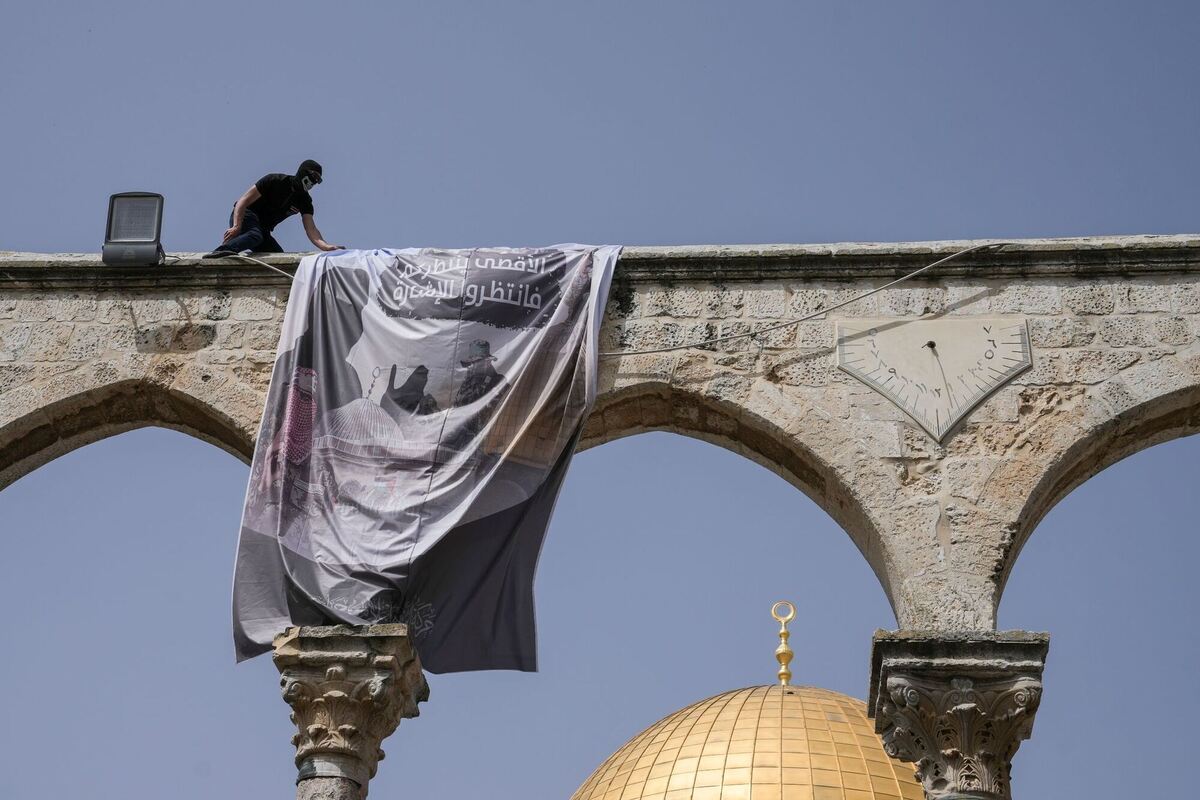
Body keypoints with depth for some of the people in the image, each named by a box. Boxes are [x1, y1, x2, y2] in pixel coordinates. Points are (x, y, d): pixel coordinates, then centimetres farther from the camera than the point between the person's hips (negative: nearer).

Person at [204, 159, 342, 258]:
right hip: (245, 216, -8)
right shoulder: (276, 181, -13)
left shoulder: (305, 201, 5)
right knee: (255, 235, -40)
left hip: (263, 230, 8)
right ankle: (221, 251, -62)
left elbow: (311, 230, -8)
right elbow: (243, 200, -17)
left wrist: (326, 246, -30)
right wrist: (236, 227, -31)